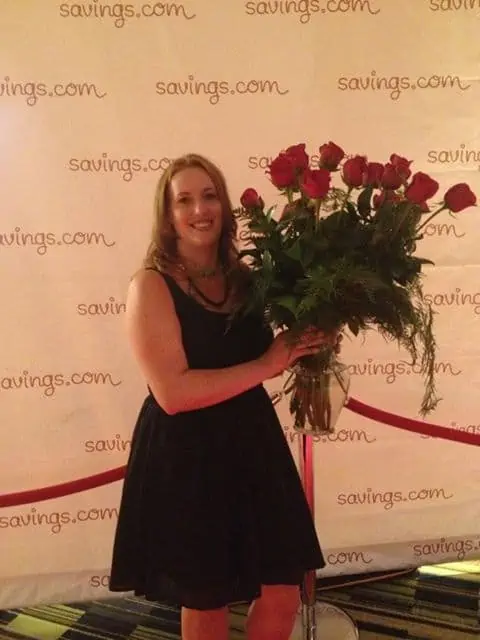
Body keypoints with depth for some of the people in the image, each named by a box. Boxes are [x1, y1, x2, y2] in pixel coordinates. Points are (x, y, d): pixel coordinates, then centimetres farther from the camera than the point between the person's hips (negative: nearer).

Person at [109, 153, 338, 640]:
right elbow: (173, 392, -23)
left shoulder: (243, 278, 5)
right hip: (185, 460, -5)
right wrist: (267, 365, -19)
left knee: (282, 593, 13)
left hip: (252, 444, 6)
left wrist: (309, 337, -1)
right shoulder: (151, 285, -13)